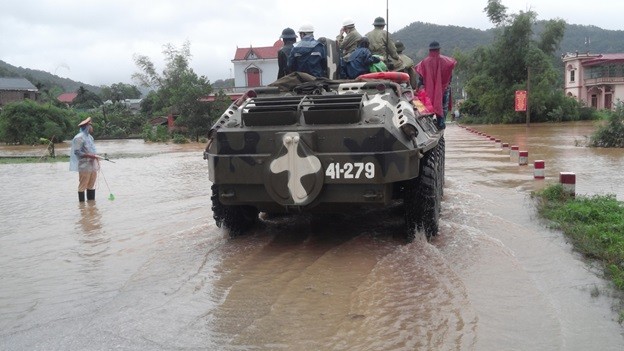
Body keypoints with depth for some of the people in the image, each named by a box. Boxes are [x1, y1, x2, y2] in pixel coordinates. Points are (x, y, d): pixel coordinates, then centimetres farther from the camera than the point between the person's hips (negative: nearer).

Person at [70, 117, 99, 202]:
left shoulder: (90, 137, 16)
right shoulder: (79, 138, -11)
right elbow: (77, 152, -16)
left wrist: (95, 158, 18)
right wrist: (90, 155, -22)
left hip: (93, 166, 8)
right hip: (84, 166, -8)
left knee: (91, 185, 12)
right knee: (82, 186, -2)